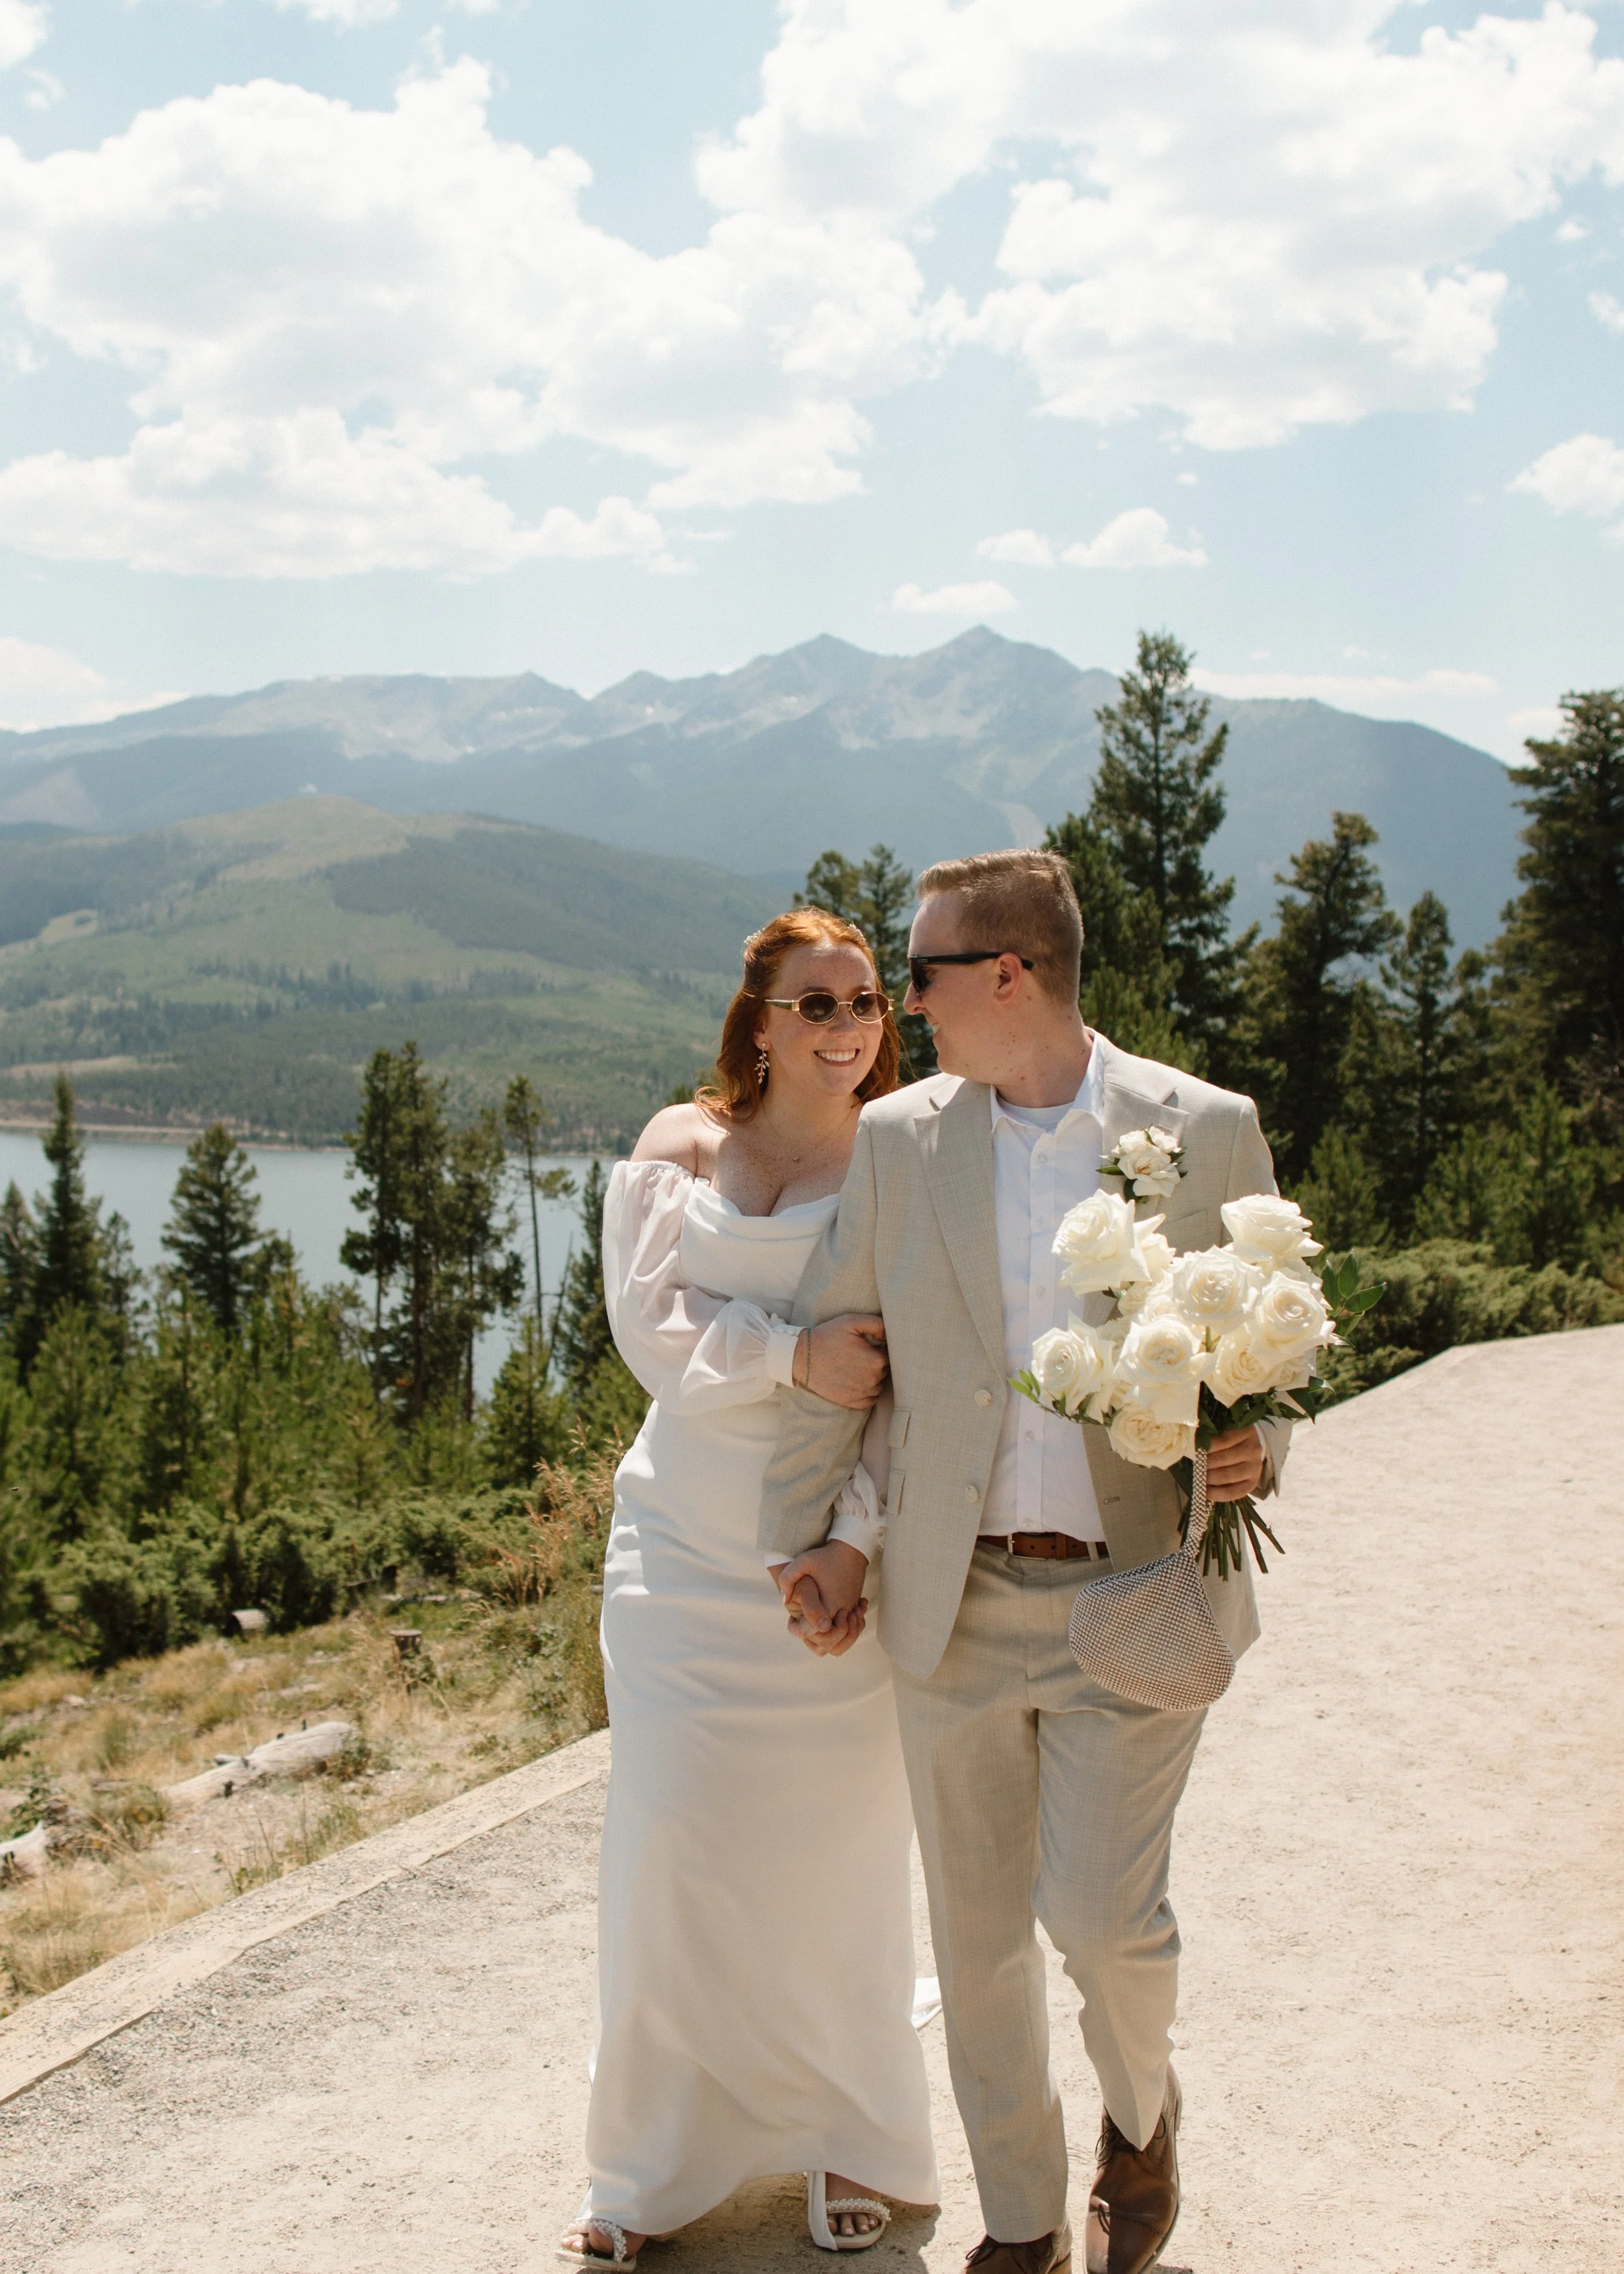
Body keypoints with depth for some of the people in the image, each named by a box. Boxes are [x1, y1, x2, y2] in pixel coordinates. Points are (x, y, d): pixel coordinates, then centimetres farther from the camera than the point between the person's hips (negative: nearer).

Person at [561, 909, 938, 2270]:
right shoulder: (678, 1152, 6)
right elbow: (652, 1326, -4)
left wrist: (859, 1546, -15)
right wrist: (794, 1357, -20)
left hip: (835, 1555, -1)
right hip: (690, 1547, 1)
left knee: (835, 1853, 5)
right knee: (673, 1843, -1)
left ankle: (852, 2149, 24)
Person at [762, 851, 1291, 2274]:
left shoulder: (1206, 1129, -3)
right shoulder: (898, 1140, 2)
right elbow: (829, 1346, 9)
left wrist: (1252, 1450, -12)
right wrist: (811, 1535, 7)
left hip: (1134, 1590, -2)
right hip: (954, 1603, 3)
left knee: (1101, 1912, -9)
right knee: (977, 1932, 9)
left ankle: (1140, 2113, 27)